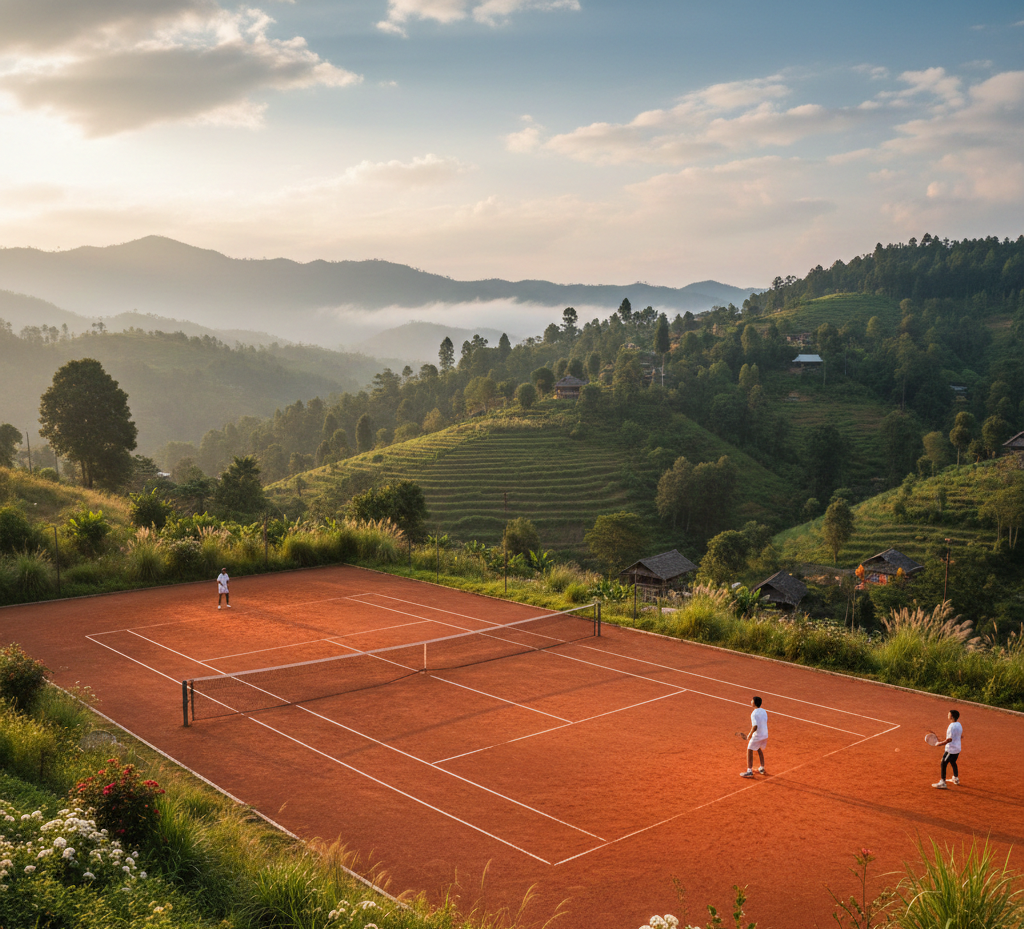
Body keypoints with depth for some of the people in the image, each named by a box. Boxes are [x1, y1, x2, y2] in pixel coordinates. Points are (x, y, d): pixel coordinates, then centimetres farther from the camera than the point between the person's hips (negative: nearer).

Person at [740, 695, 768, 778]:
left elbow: (755, 726, -28)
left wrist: (750, 734, -12)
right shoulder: (764, 711, 3)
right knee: (759, 750, 27)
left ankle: (749, 771, 2)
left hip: (757, 736, -8)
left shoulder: (754, 714, -21)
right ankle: (762, 768, 35)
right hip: (765, 735, 8)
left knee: (749, 751, 4)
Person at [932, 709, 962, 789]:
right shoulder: (959, 725, 4)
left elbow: (949, 739, -25)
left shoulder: (952, 726, -24)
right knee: (953, 763, 27)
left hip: (950, 750, -9)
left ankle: (942, 783, -3)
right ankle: (956, 779, 43)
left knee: (943, 764, -3)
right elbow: (961, 736, 16)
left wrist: (940, 743, -15)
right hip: (957, 749, 9)